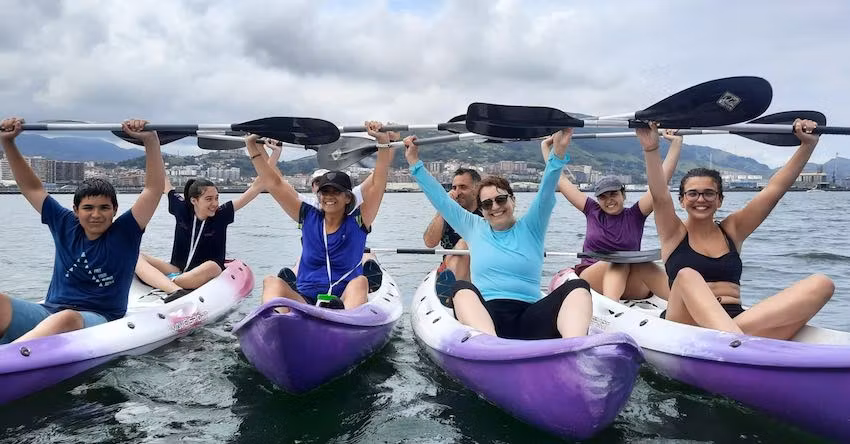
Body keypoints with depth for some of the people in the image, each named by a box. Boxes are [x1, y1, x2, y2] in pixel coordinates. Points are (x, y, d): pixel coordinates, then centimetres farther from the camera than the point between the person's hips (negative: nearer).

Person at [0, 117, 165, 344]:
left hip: (97, 319, -4)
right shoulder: (65, 226, 13)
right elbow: (32, 187, 22)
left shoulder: (125, 232, 2)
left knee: (66, 319, -40)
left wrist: (150, 140, -16)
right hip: (48, 312, 5)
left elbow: (154, 188, -7)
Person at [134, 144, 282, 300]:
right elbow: (163, 180, 10)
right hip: (176, 271, 3)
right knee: (136, 257, -21)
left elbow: (255, 188, -10)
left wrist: (275, 153, -15)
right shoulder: (182, 210, -1)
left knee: (212, 267, -37)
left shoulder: (221, 215, -6)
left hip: (205, 277, -2)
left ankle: (160, 282, -28)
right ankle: (174, 289, -45)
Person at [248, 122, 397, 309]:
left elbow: (378, 185, -8)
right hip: (304, 301, 2)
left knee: (360, 282, -31)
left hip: (345, 301, -2)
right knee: (272, 282, -21)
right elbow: (274, 184, 7)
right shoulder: (309, 218, 9)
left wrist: (384, 143, -17)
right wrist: (253, 148, 3)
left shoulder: (357, 222, 3)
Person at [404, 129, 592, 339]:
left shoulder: (530, 228, 15)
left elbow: (546, 192, 0)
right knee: (462, 288, -31)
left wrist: (558, 152, -16)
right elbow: (440, 199, 18)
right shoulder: (474, 229, 20)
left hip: (529, 319, 0)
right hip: (484, 317, 0)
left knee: (578, 287, -24)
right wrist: (415, 163, 14)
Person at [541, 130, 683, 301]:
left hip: (631, 289, 1)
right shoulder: (592, 211, 12)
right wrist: (545, 147, 17)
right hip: (592, 279, 0)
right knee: (619, 262, -31)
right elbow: (560, 180, 14)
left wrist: (676, 143, -3)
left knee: (644, 265, -31)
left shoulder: (635, 215, 8)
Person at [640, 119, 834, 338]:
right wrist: (651, 150, -25)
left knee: (821, 284, -15)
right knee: (688, 277, -36)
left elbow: (775, 189, 13)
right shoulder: (675, 233, 9)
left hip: (734, 322, 4)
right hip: (685, 325, -4)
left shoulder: (732, 230, 19)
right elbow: (659, 195, -10)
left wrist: (808, 145, 4)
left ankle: (741, 332, -39)